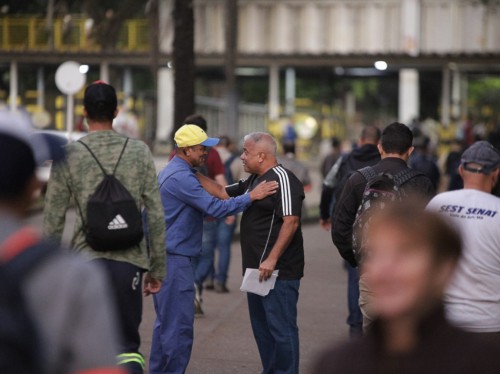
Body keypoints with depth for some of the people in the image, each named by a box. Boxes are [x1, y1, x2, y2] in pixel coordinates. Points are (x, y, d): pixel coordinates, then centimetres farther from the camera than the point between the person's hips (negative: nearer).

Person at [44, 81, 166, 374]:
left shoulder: (68, 156, -1)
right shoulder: (139, 152, 2)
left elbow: (53, 220, 1)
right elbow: (156, 216, 2)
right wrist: (157, 269, 10)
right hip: (129, 261, 1)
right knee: (128, 345, 7)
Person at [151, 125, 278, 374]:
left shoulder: (172, 172, 16)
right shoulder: (180, 178, -18)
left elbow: (202, 207, 24)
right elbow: (215, 208, -22)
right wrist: (252, 196, -18)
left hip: (166, 257, 11)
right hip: (175, 260, -11)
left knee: (166, 323, 16)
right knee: (179, 326, -7)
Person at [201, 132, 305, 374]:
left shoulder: (282, 179, -15)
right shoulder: (253, 181, 17)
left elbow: (291, 221, -22)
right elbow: (223, 194, 22)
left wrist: (272, 259, -26)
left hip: (278, 271, -10)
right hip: (259, 270, 10)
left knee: (281, 328, -6)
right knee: (262, 327, 16)